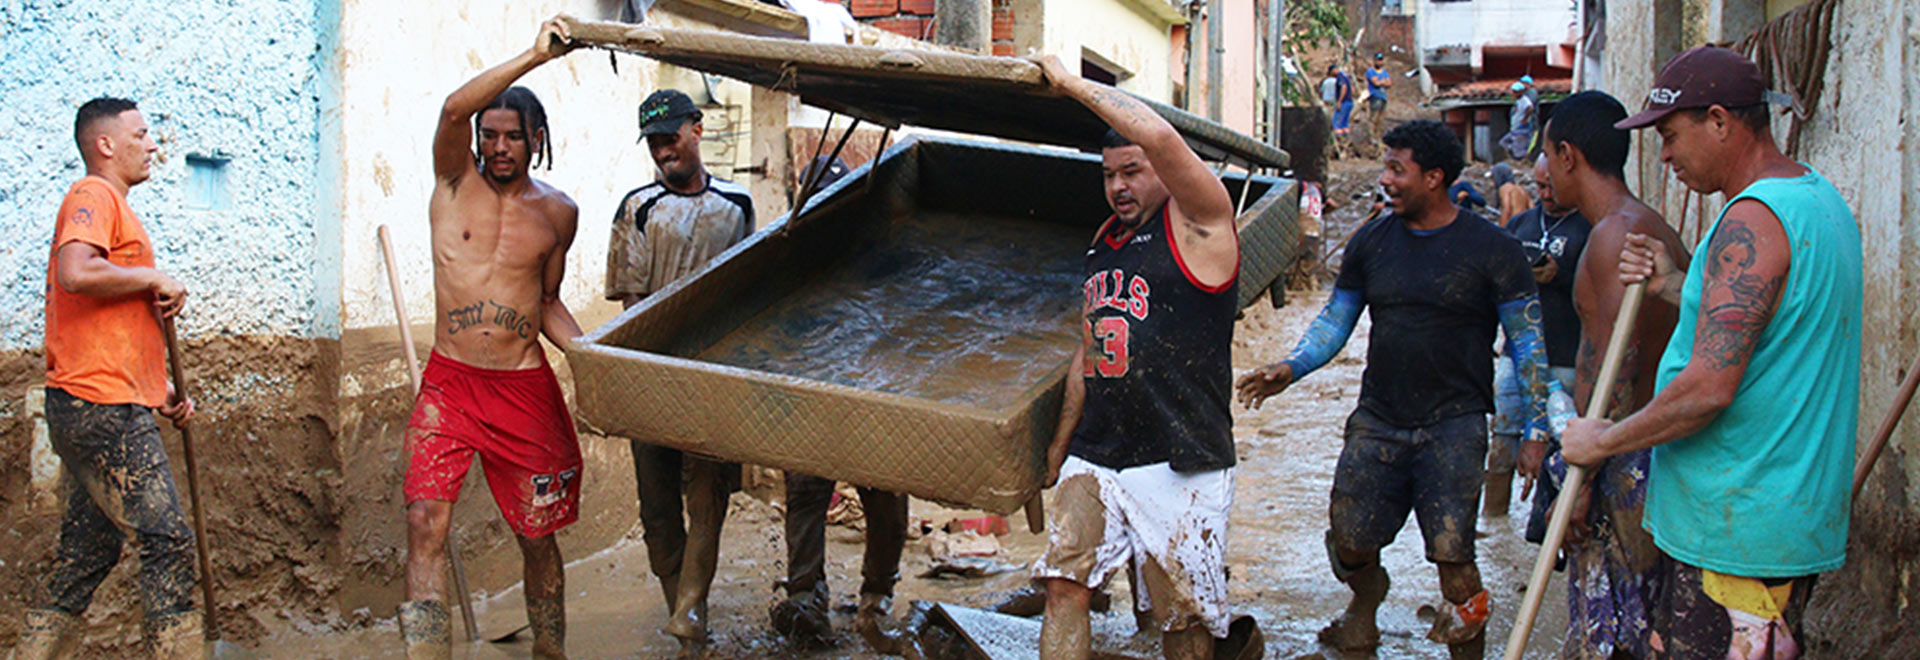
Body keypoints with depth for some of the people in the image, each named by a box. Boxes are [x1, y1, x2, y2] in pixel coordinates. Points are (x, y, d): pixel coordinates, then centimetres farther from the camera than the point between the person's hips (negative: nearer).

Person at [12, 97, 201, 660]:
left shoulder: (113, 207, 26)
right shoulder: (93, 196, -4)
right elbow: (77, 274, -25)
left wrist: (160, 392, 19)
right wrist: (155, 279, -10)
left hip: (106, 411, 10)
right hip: (102, 407, -10)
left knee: (85, 556, 10)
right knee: (168, 540, -11)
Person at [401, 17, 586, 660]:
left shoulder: (557, 212, 6)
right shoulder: (455, 180, 1)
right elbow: (454, 109, -20)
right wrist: (536, 56, -26)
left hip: (526, 389, 1)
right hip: (448, 383, -1)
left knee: (537, 535, 8)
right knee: (425, 523, -13)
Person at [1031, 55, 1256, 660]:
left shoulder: (1199, 223, -4)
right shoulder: (1104, 241, 18)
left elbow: (1162, 139, -23)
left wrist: (1074, 84, -12)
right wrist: (1060, 445, 24)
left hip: (1180, 464, -6)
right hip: (1094, 459, 6)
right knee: (1064, 586, -8)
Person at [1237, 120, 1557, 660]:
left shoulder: (1492, 250, -4)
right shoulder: (1371, 242, 7)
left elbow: (1529, 344, -1)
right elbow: (1335, 320, 14)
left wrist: (1536, 430, -6)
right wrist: (1289, 369, -1)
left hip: (1453, 426, -4)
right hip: (1377, 421, 4)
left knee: (1451, 552, -10)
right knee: (1348, 541, 5)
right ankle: (1364, 607, 37)